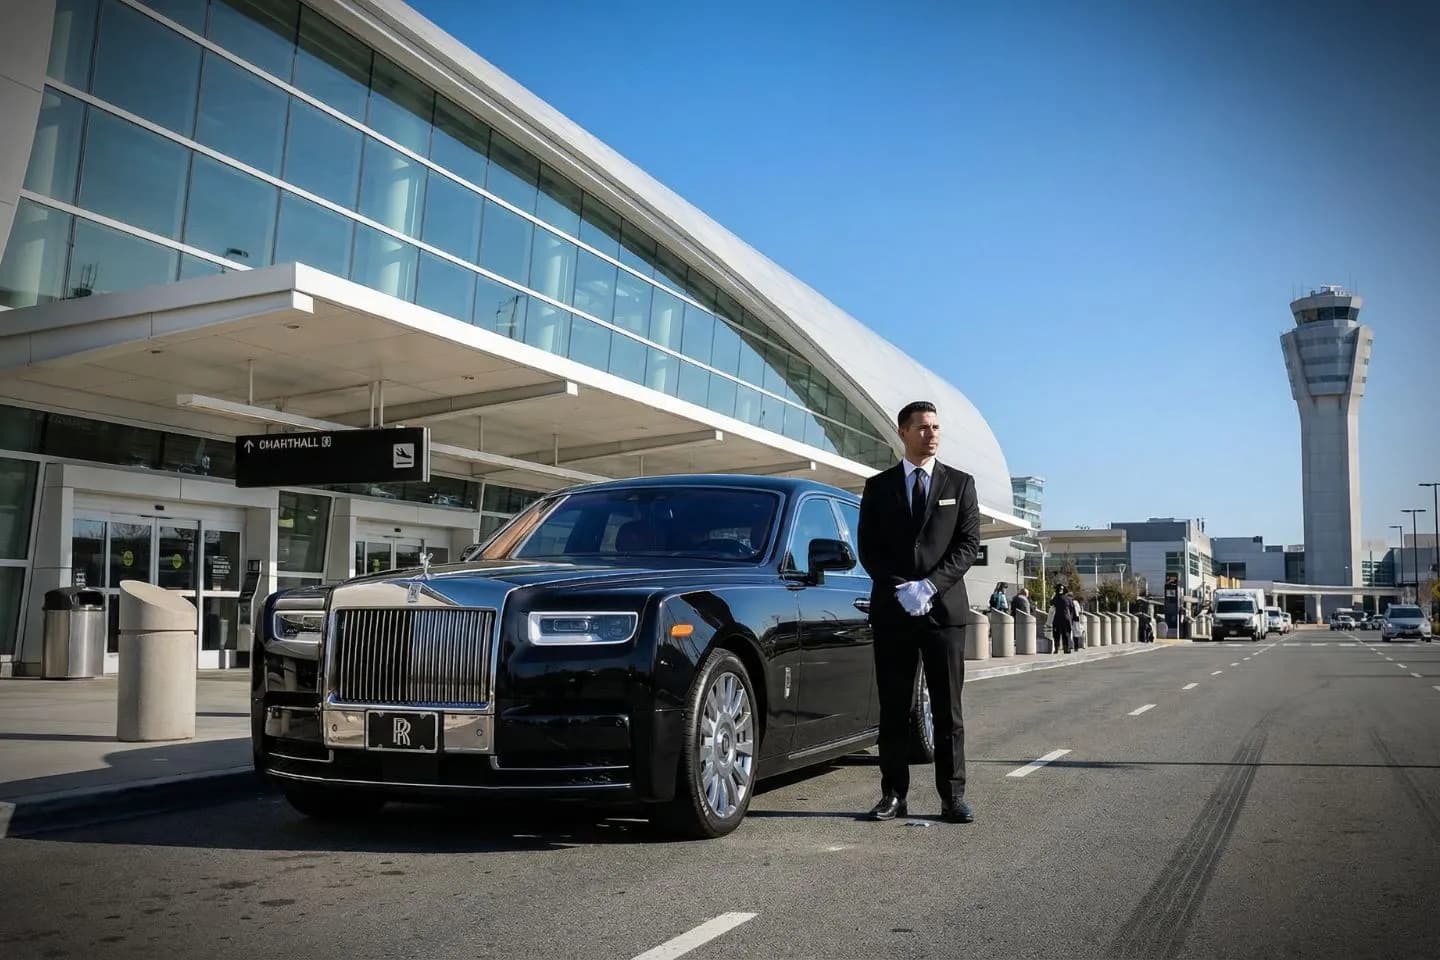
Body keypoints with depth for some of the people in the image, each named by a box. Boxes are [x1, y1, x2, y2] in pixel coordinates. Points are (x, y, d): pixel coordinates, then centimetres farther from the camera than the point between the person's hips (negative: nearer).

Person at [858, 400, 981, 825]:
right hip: (892, 610, 1)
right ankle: (893, 794, 9)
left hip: (945, 608, -1)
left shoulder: (960, 483, 8)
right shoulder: (878, 486, 9)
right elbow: (867, 548, 4)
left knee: (948, 708, 1)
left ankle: (952, 795, 6)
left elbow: (969, 544, 0)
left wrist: (929, 586, -11)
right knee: (893, 707, 4)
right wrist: (901, 589, -10)